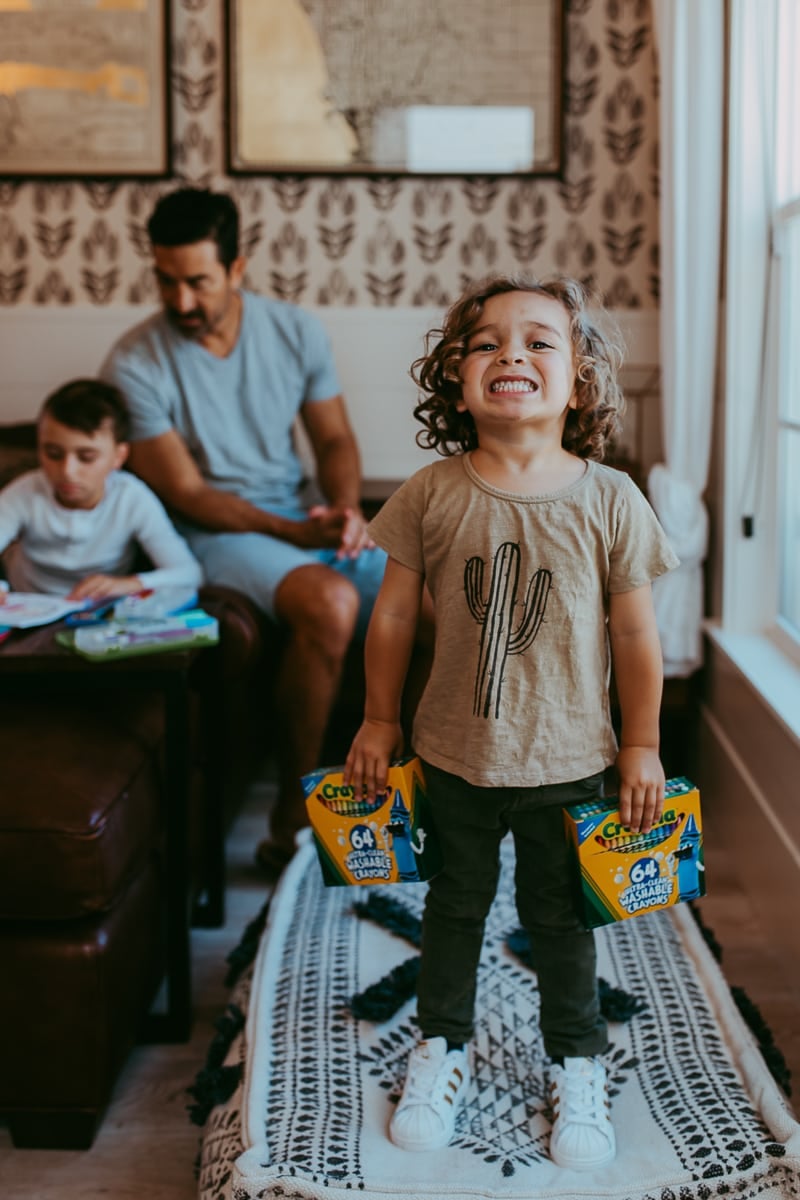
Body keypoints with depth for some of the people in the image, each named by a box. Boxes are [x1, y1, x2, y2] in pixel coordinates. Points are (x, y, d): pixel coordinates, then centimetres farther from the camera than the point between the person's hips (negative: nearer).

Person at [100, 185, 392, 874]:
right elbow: (186, 494, -11)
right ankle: (294, 815, -21)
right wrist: (294, 532, -21)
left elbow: (335, 438, 9)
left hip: (305, 519, 5)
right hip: (215, 533, -5)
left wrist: (345, 509, -13)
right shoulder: (135, 365, -11)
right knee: (330, 602, -35)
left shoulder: (295, 331, 2)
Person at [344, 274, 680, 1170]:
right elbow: (393, 614, 0)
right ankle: (442, 1045, 41)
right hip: (455, 753, 1)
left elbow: (634, 632, -4)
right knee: (455, 904, 19)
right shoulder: (432, 496, -11)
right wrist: (379, 721, 5)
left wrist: (642, 744, 0)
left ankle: (576, 1062, 38)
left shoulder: (609, 500, -12)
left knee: (559, 916, 16)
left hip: (567, 760, -1)